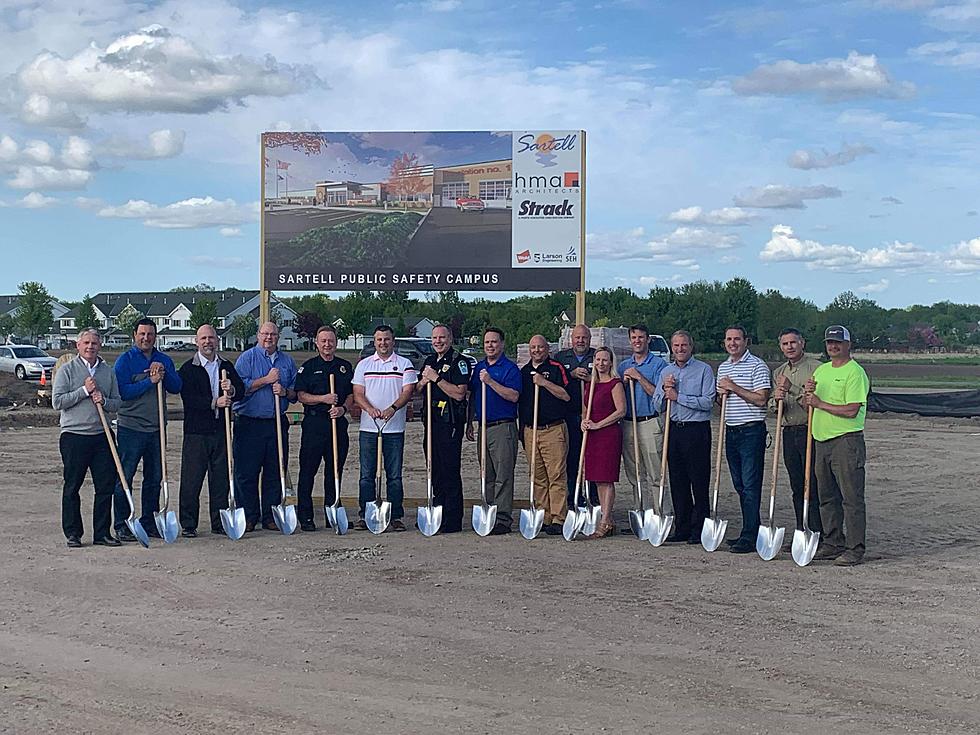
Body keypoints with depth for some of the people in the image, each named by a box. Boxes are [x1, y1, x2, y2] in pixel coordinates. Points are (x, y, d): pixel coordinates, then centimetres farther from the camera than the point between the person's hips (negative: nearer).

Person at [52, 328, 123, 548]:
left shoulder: (108, 371, 12)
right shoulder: (67, 370, 0)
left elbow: (117, 403, 14)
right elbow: (57, 401, -8)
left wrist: (104, 401, -7)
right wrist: (85, 391, -12)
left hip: (101, 436, 4)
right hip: (74, 435, -3)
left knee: (106, 485, 2)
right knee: (72, 487, 3)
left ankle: (102, 533, 12)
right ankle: (73, 533, 13)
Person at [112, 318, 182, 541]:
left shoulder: (164, 360, 12)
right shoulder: (125, 360, -3)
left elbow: (176, 387, 5)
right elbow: (122, 391, -14)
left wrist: (164, 373, -11)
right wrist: (150, 381, -17)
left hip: (156, 428, 5)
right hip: (130, 428, -5)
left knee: (154, 477, 11)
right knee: (124, 477, -2)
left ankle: (149, 521, 21)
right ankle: (121, 524, 5)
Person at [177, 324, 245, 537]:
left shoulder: (226, 366, 14)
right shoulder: (188, 369, 0)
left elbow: (241, 390, 5)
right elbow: (188, 399, -11)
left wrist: (231, 390, -17)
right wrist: (214, 403, -19)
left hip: (221, 430, 4)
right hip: (196, 431, -4)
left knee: (221, 478, 7)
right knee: (191, 479, -2)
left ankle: (219, 522, 17)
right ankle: (188, 525, 5)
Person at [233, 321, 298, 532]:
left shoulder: (287, 361, 14)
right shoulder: (247, 358, 1)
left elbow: (296, 392, 16)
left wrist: (285, 392, -5)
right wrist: (267, 379, -11)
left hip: (277, 424, 4)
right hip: (249, 424, -4)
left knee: (275, 473, 5)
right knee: (246, 473, -2)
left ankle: (270, 516, 13)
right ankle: (248, 517, 6)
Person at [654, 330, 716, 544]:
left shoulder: (703, 370, -2)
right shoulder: (666, 372, 15)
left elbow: (707, 402, -13)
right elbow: (657, 404, 14)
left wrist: (678, 396, -12)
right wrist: (665, 389, -5)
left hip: (697, 430, -5)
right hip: (674, 429, 5)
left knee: (699, 481, -2)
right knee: (677, 481, 7)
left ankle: (699, 528, 3)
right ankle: (682, 528, 15)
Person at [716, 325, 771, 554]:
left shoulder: (757, 366, -7)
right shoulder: (723, 368, 16)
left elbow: (761, 399, -15)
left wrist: (734, 388, -14)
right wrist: (721, 393, 3)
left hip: (751, 431, -8)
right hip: (731, 432, 8)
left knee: (750, 485, -8)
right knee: (740, 485, 11)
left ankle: (750, 537, -7)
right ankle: (751, 531, 19)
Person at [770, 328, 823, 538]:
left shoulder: (815, 367, -6)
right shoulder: (779, 372, 16)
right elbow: (772, 408, 14)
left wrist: (791, 388, -20)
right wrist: (776, 400, -8)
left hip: (810, 432, -7)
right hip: (789, 433, 7)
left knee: (813, 487, -7)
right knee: (797, 488, 11)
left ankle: (817, 535, -3)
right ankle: (801, 533, 17)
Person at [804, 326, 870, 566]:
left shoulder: (855, 372, -9)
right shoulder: (821, 370, 16)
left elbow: (851, 410, -18)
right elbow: (809, 404, 20)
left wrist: (820, 403, -14)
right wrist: (808, 394, -2)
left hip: (847, 440, -8)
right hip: (822, 440, 8)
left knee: (851, 497, -5)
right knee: (827, 497, 13)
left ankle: (855, 549, -2)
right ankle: (833, 544, 23)